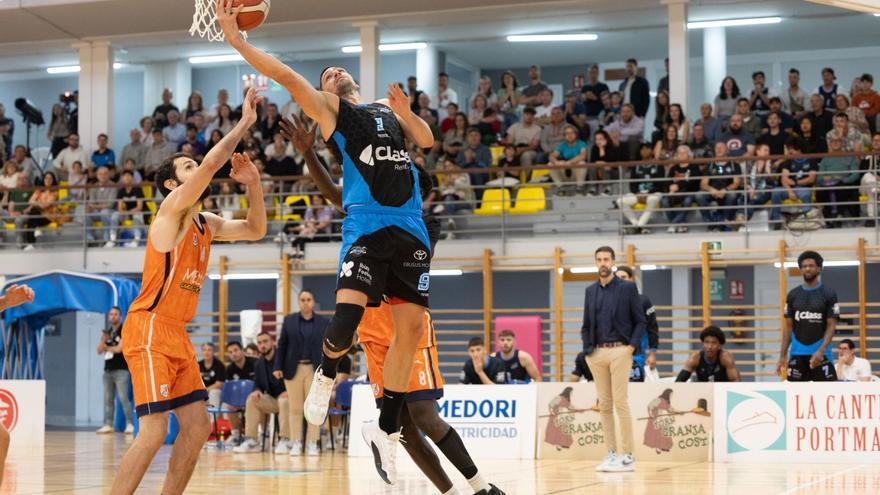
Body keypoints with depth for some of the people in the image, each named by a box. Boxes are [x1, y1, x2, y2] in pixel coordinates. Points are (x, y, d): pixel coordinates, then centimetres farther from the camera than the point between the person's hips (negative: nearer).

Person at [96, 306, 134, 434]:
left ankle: (129, 424, -14)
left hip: (121, 370, -7)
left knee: (123, 398, -13)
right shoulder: (107, 332, 18)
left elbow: (119, 348, -11)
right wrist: (103, 340, -5)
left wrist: (107, 347, 5)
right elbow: (99, 351, 14)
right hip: (108, 370, 7)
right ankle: (108, 424, 6)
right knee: (108, 399, 4)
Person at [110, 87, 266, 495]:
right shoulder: (172, 207, -6)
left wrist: (253, 183, 8)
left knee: (198, 426, 6)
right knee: (154, 431, -15)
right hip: (149, 329, -9)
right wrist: (245, 122, -14)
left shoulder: (205, 224, 17)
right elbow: (211, 165, -19)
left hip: (177, 334, 9)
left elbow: (255, 230, 23)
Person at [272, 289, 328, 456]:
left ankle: (312, 444, 3)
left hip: (315, 370, -1)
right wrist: (277, 367, -1)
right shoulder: (289, 320, 7)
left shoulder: (323, 322, 5)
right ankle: (296, 443, 7)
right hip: (293, 369, 1)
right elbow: (281, 345, 7)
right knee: (295, 408, 2)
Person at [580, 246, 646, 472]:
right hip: (597, 353, 5)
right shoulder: (590, 291, 14)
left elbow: (640, 321, 1)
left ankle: (627, 456, -6)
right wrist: (587, 349, 5)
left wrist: (632, 346, -9)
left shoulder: (627, 288, 1)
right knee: (604, 404, 5)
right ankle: (611, 454, 9)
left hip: (619, 351, -5)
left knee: (620, 402, -9)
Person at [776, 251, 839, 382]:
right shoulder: (793, 295, 8)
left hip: (821, 354, -3)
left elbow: (831, 326, -6)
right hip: (797, 354, 3)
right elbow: (788, 326, 10)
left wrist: (821, 351, -19)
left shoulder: (829, 294, -2)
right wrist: (783, 355, 3)